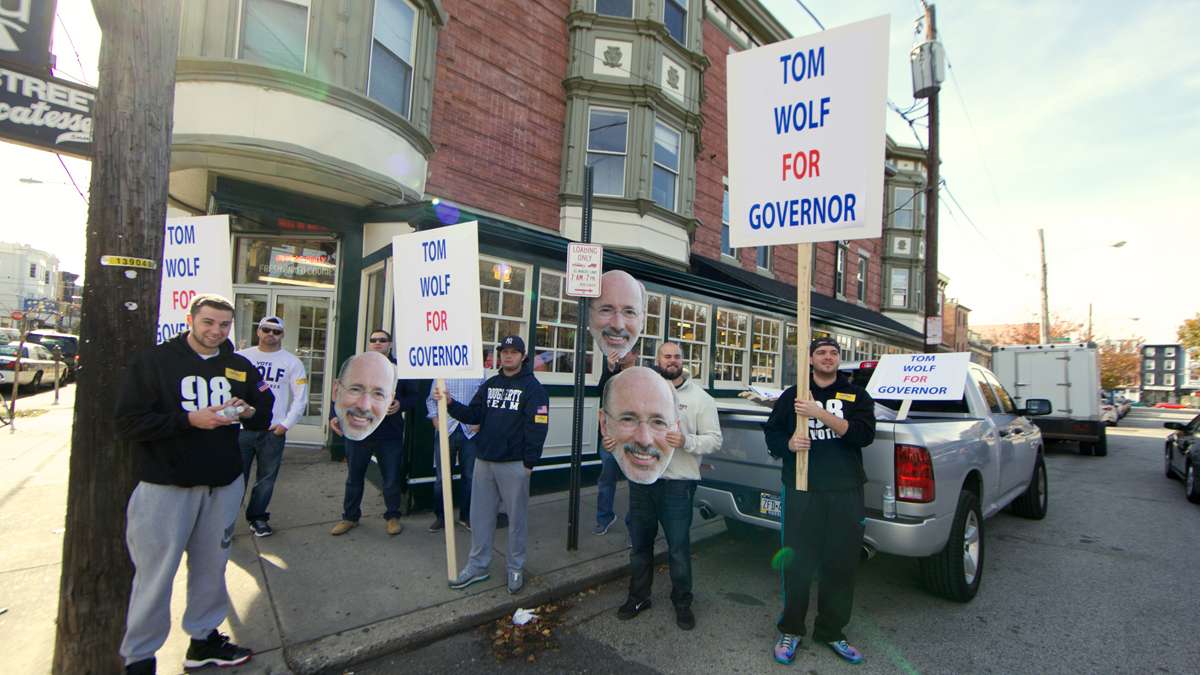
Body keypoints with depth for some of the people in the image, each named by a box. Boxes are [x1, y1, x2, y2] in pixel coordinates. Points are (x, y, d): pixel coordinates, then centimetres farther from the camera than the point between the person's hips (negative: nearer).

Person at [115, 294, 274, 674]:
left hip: (224, 485, 4)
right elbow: (127, 422, -10)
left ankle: (204, 641, 32)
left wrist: (247, 412, -9)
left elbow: (264, 416, 14)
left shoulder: (240, 366, 8)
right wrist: (190, 419, -21)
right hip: (166, 486, -4)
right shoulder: (154, 361, -5)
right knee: (156, 575, 4)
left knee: (211, 567, 15)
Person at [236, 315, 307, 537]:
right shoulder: (242, 357, 5)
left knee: (267, 478, 9)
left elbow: (300, 398, 1)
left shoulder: (292, 362, 3)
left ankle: (257, 517, 25)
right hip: (242, 428, 0)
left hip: (274, 431, 0)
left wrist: (286, 424, -5)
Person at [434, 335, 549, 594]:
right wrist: (451, 404, -6)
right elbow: (474, 416, 10)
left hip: (514, 465, -5)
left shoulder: (532, 387, -7)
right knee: (480, 516, 13)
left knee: (516, 517, 6)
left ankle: (516, 568, 21)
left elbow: (537, 427, -12)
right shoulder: (490, 384, 12)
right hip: (484, 461, 6)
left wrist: (529, 462, -14)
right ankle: (478, 565, 27)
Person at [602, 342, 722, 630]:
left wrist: (686, 441, -22)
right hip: (641, 479, 4)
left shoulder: (700, 398, -2)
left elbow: (714, 440, -5)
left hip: (678, 483, -3)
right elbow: (628, 427, 17)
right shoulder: (643, 391, 7)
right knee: (640, 543, 17)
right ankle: (638, 597, 36)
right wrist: (615, 437, -4)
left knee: (679, 548, 7)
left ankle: (682, 603, 29)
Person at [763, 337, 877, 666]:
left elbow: (864, 434, -9)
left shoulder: (856, 396, 7)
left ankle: (831, 632, 28)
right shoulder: (792, 396, 8)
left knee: (841, 565, 9)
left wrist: (820, 413, -19)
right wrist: (788, 444, -13)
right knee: (798, 563, 4)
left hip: (845, 494, 1)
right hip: (802, 492, -1)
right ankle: (791, 630, 22)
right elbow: (771, 433, 9)